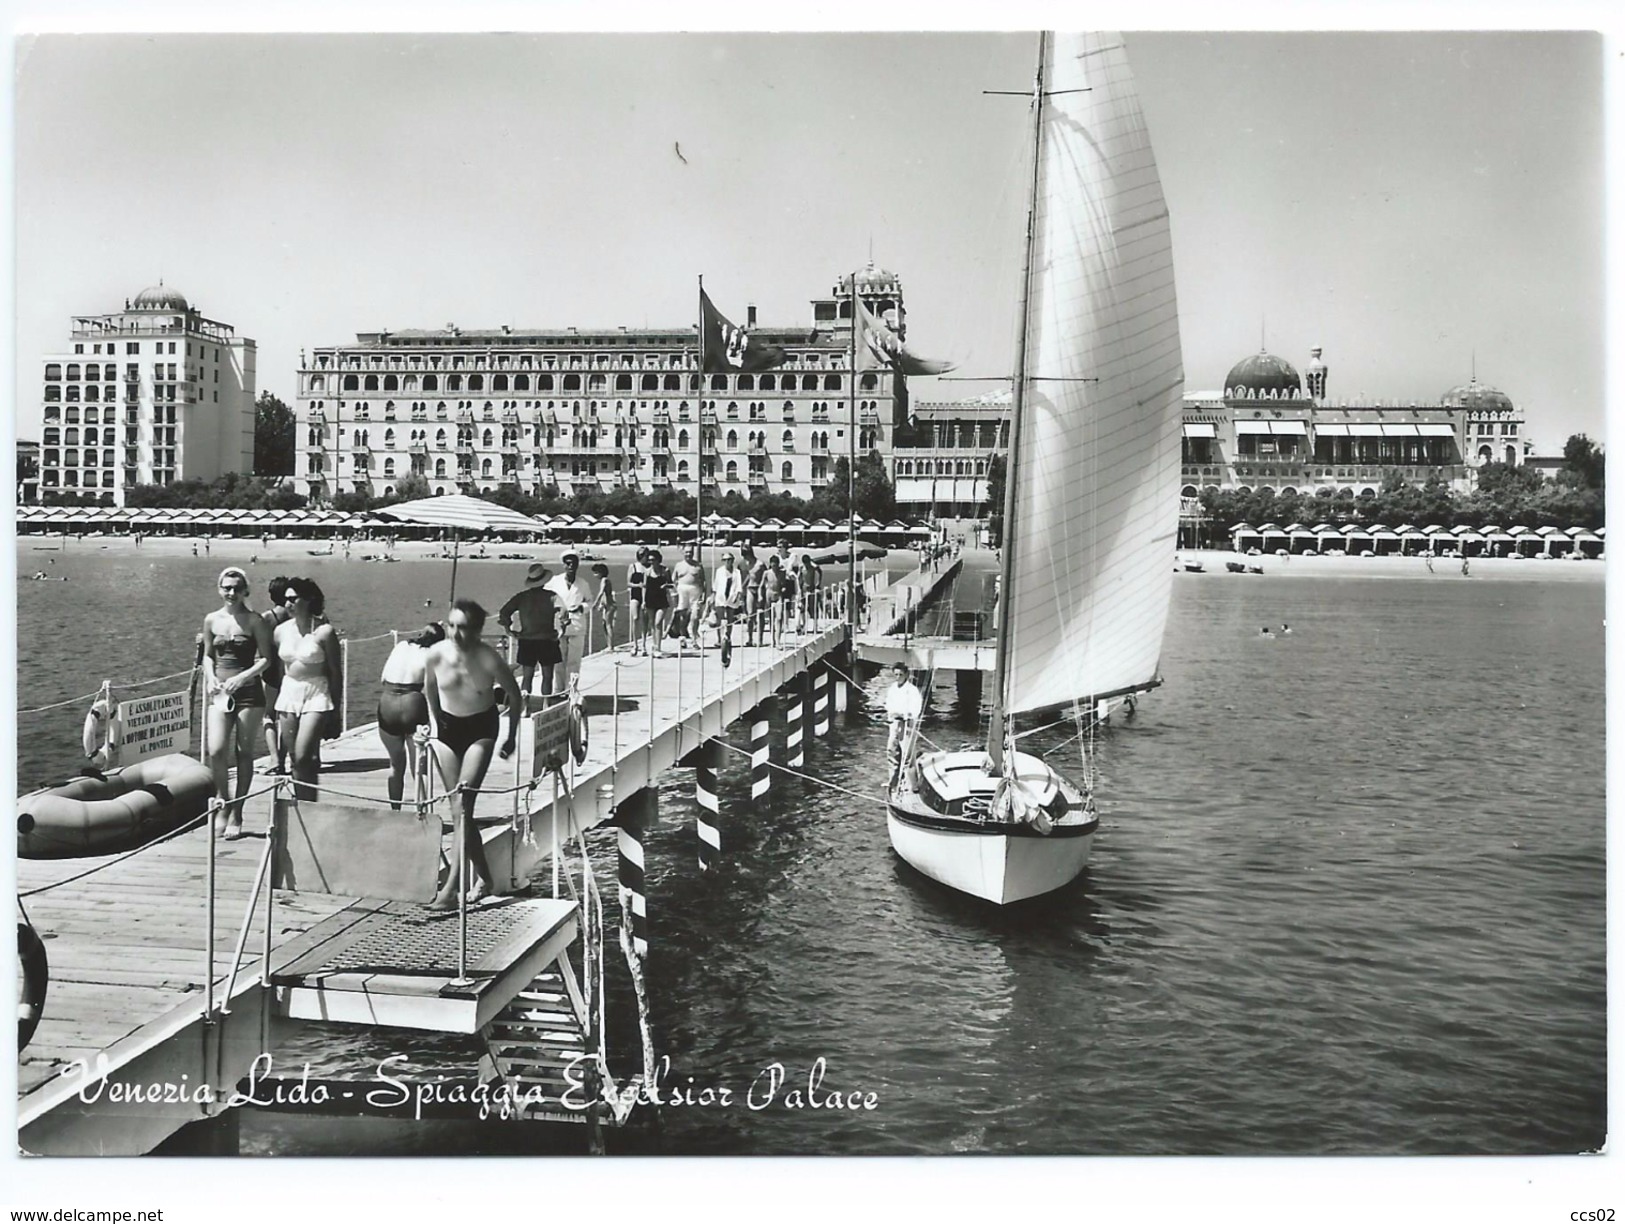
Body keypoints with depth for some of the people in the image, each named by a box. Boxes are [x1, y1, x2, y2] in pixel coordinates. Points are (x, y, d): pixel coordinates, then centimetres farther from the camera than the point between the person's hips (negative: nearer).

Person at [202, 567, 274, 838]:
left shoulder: (254, 621, -3)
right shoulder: (212, 620, 8)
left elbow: (265, 659, -4)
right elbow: (208, 655, 17)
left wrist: (242, 677, -17)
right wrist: (210, 678, -1)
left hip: (248, 692, -2)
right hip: (220, 693, 2)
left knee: (244, 753, 2)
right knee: (216, 751, -11)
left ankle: (236, 814, 12)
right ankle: (223, 803, 11)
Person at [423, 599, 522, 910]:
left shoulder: (488, 660, -24)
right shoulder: (436, 654, -17)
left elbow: (514, 693, -7)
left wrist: (512, 736, 0)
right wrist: (433, 723, 10)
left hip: (481, 728, -3)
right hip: (447, 727, 4)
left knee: (463, 805, -15)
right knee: (460, 808, 6)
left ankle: (452, 885, -16)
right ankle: (482, 875, 22)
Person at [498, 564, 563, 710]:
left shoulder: (520, 596, 2)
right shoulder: (551, 596, -6)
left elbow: (503, 612, -4)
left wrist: (508, 628, 5)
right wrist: (560, 630, -11)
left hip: (526, 641, 2)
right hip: (547, 641, -2)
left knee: (527, 676, 10)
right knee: (547, 676, 7)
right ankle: (546, 706, 6)